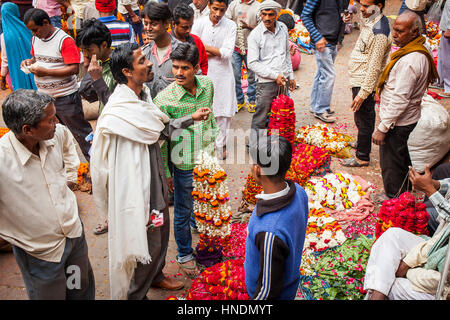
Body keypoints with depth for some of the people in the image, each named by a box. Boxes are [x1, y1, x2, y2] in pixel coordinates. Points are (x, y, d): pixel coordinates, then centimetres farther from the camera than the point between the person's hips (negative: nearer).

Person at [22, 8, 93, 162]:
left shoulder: (65, 40, -16)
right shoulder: (35, 39, 8)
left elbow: (74, 68, -22)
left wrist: (46, 72, -23)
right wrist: (29, 61, 2)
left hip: (65, 97, -8)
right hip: (42, 96, 8)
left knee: (80, 132, 2)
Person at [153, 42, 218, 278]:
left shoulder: (207, 84, -8)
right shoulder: (164, 99, -20)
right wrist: (166, 173, -7)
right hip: (184, 164, -4)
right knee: (184, 211, 13)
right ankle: (184, 256, 36)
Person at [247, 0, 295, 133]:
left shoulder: (283, 28, 8)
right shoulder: (255, 34, -9)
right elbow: (252, 63, -13)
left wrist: (290, 75, 16)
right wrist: (275, 76, -16)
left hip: (283, 80, 6)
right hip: (266, 83, -5)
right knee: (261, 119, -2)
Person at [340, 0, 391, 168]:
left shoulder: (379, 33, -25)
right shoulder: (371, 22, 6)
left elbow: (374, 67, -25)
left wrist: (362, 93, -24)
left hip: (365, 83, -10)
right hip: (360, 80, 10)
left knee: (363, 118, 2)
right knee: (364, 117, 25)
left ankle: (362, 157, 14)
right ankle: (363, 142, 44)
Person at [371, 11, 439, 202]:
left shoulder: (409, 61, -28)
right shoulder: (420, 52, 5)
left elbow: (399, 100, -28)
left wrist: (382, 128, -23)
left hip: (398, 123, -10)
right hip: (409, 118, 10)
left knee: (391, 164, 7)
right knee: (402, 160, 23)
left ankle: (394, 200, 24)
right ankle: (401, 194, 40)